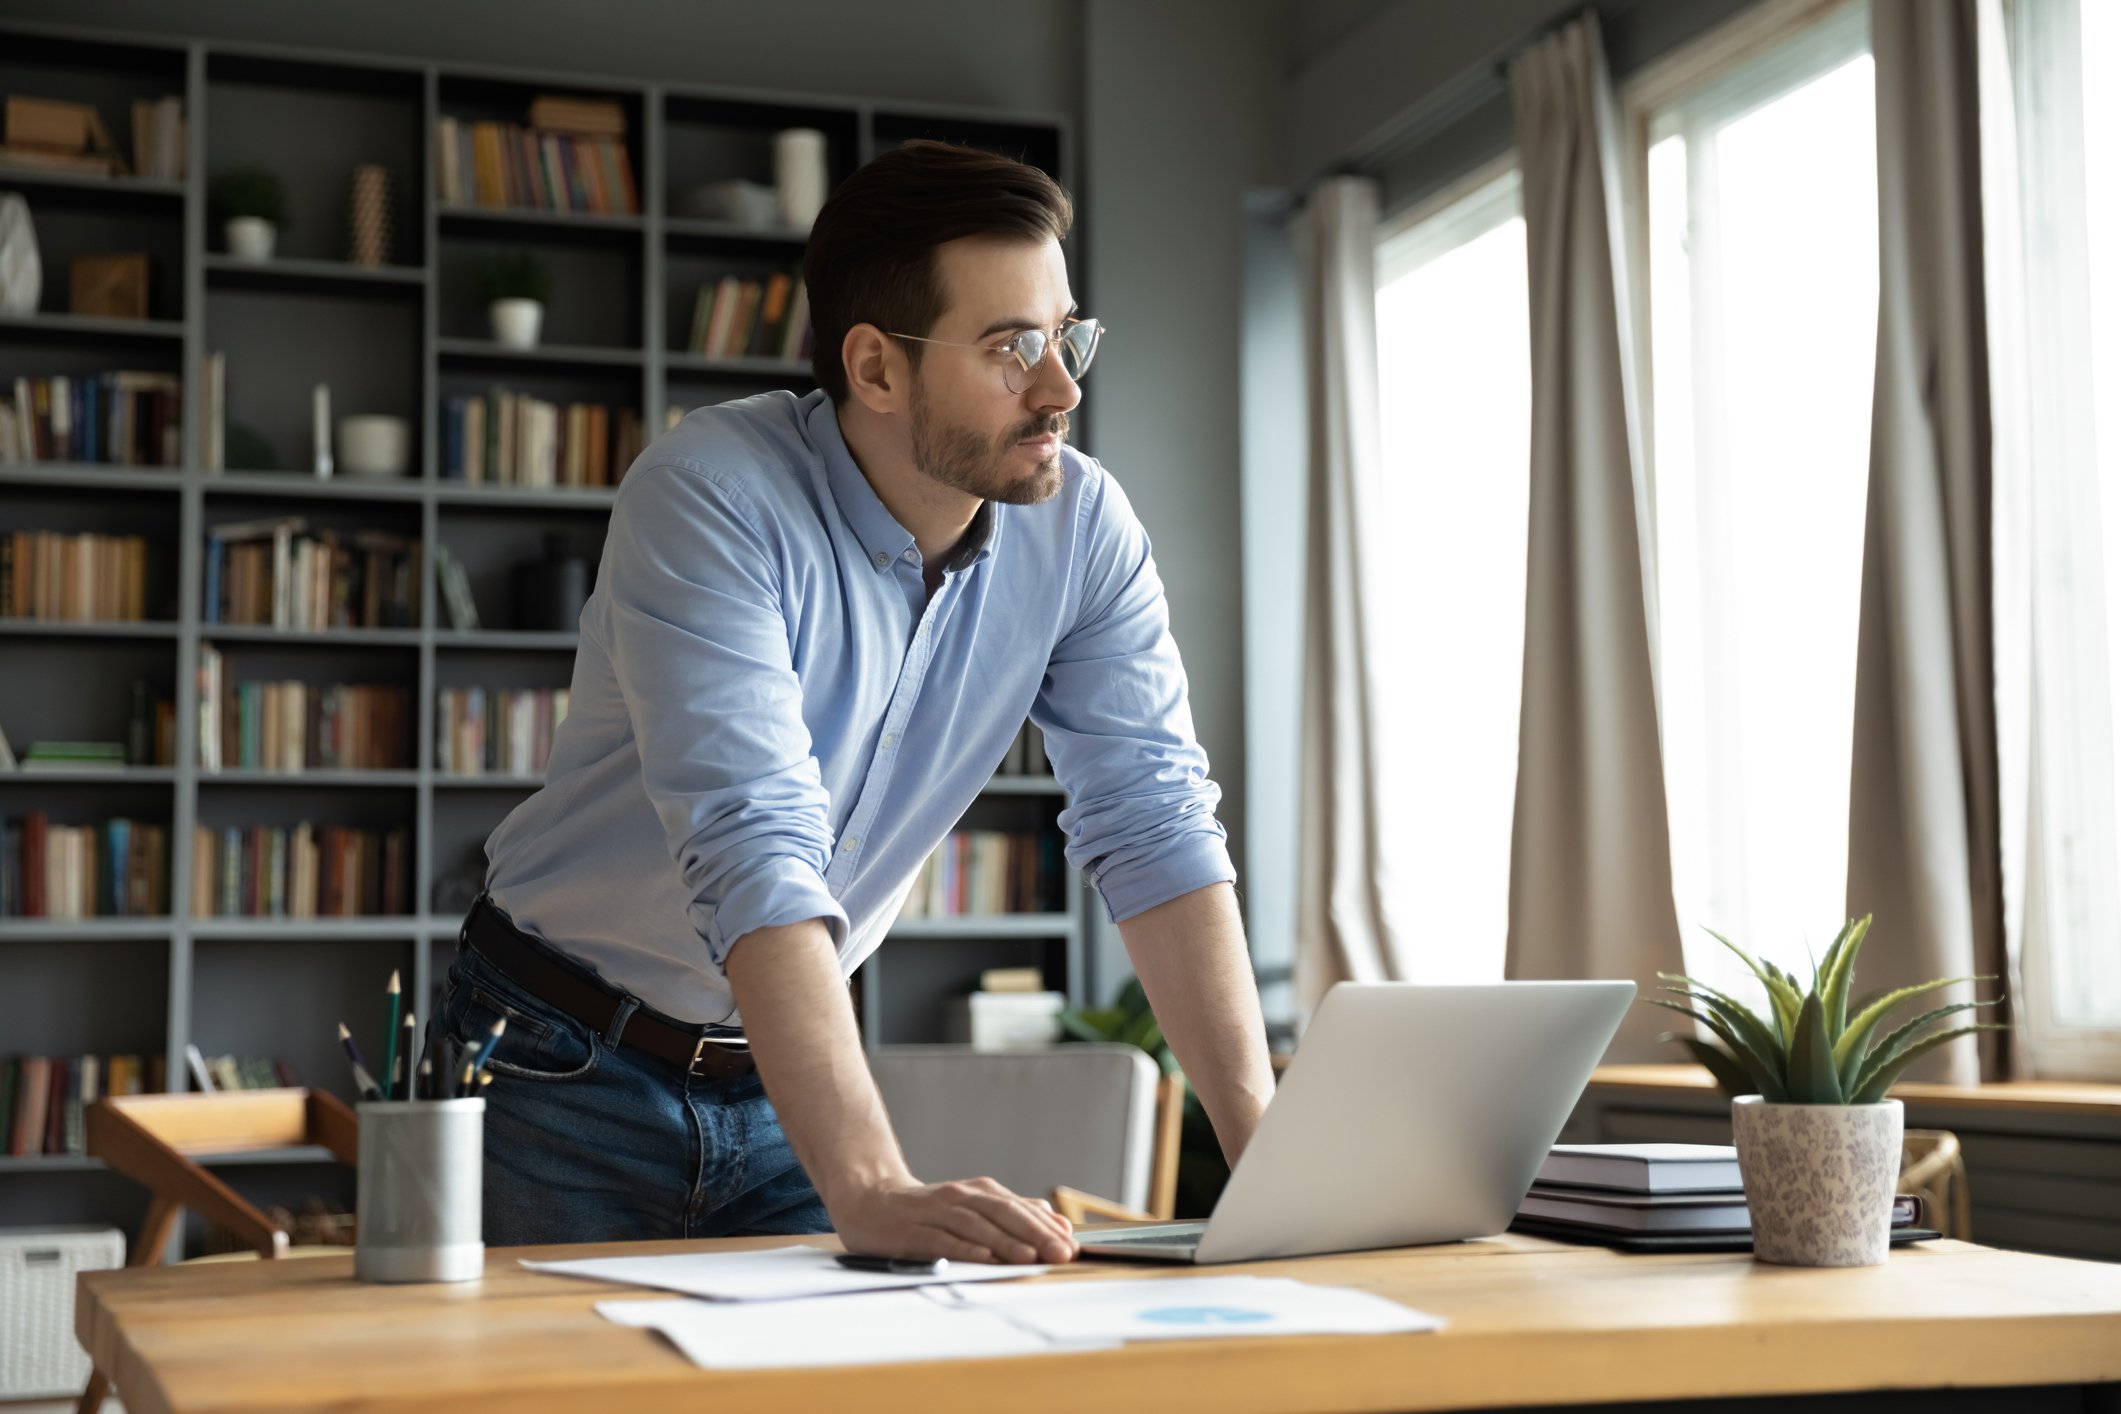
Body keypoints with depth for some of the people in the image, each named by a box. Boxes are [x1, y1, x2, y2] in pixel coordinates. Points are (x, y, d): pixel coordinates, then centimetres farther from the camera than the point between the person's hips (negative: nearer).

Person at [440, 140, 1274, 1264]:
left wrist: (1265, 1144, -23)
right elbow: (754, 849, -36)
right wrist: (870, 1191, -45)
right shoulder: (709, 498, -26)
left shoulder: (1080, 527, -9)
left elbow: (1151, 826, -12)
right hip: (572, 1069, -4)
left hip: (789, 1073, 4)